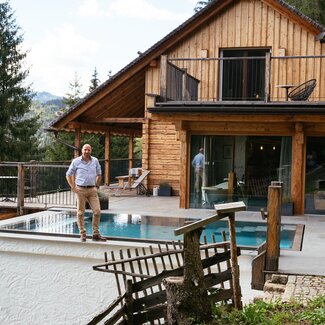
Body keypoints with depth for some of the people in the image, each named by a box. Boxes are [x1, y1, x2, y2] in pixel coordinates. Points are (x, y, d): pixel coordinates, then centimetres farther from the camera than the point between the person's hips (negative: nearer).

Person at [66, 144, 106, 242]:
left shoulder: (95, 161, 7)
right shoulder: (76, 161, -1)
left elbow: (99, 174, 19)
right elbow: (68, 175, 5)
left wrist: (97, 186, 11)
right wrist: (73, 187, -3)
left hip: (92, 190, 2)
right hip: (81, 190, -2)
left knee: (97, 211, -3)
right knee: (80, 213, 2)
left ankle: (96, 234, 7)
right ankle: (83, 234, 12)